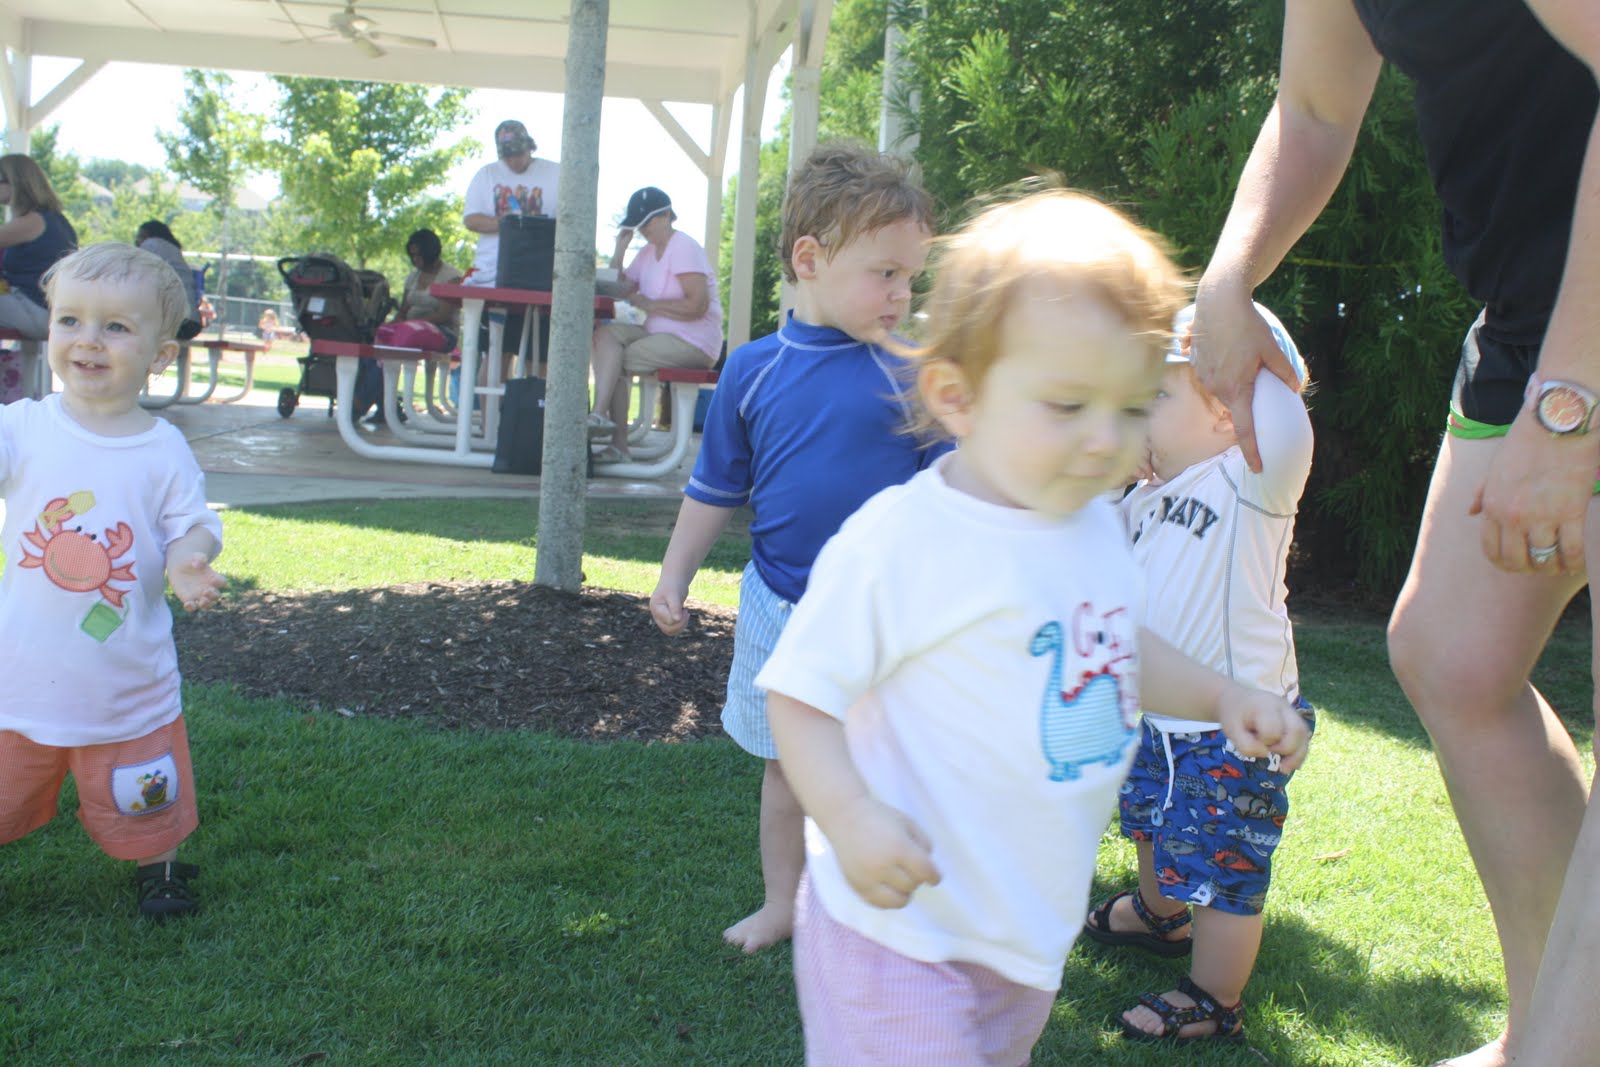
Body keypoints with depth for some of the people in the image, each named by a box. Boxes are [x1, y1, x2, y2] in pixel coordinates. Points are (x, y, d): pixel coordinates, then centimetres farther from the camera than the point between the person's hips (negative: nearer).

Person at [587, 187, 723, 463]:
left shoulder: (684, 248, -9)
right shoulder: (649, 251, 17)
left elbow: (698, 305, -20)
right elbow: (619, 290, 11)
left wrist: (649, 304, -14)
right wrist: (620, 249, 3)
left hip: (692, 342, -8)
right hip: (660, 334, 8)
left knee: (613, 360, -18)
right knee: (604, 333, -13)